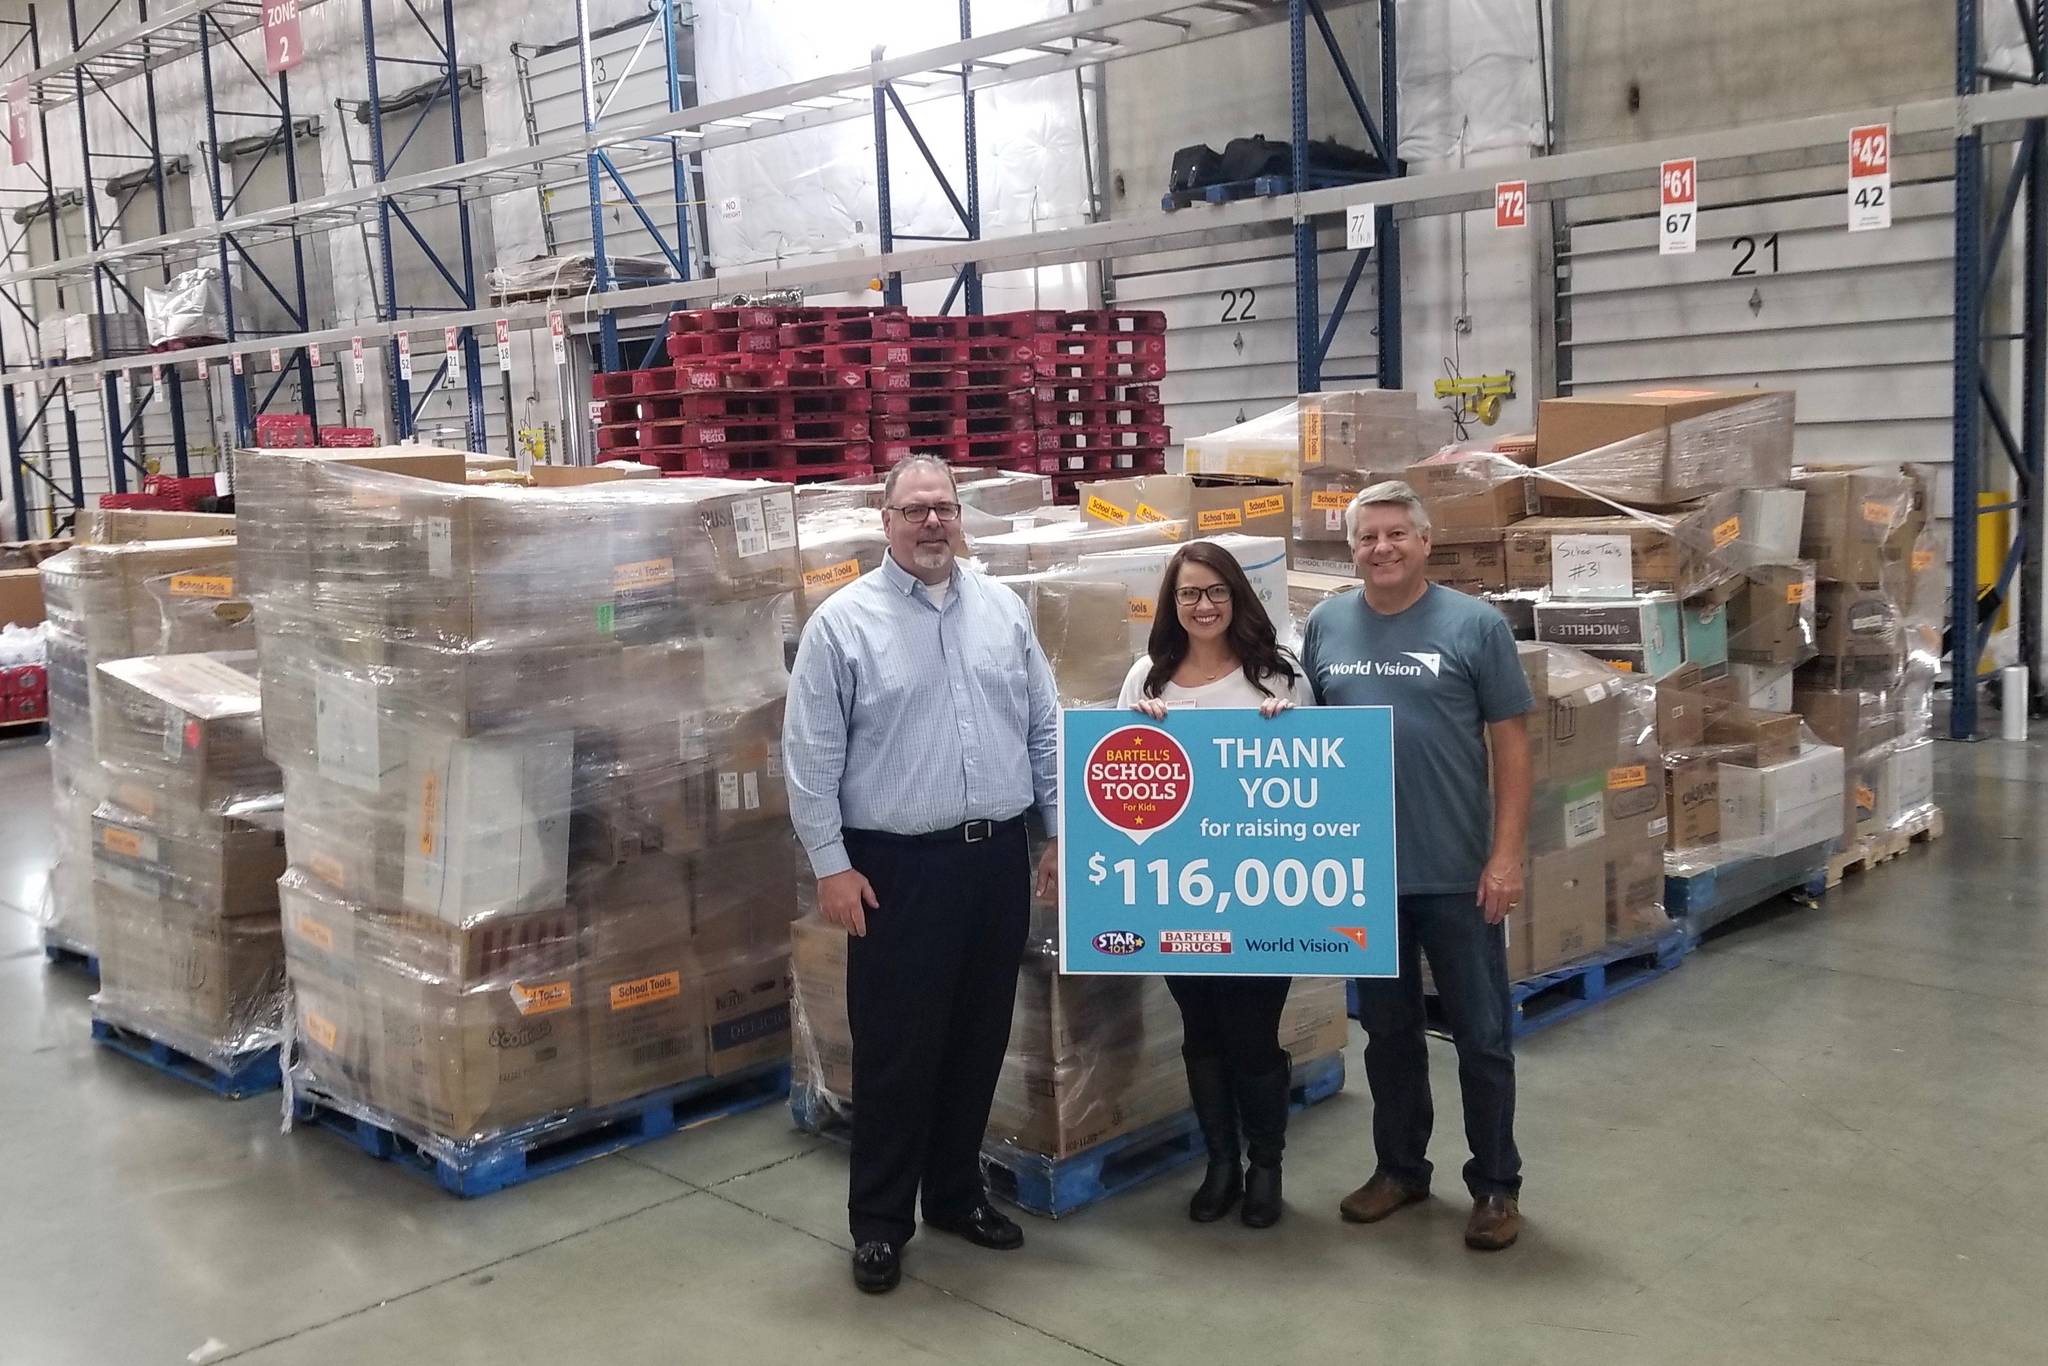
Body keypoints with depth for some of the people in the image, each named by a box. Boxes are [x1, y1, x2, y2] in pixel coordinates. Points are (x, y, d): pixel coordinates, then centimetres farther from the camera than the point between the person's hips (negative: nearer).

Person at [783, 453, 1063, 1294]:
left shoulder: (1003, 610, 8)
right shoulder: (843, 621, -6)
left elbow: (1044, 729, 12)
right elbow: (812, 757, -6)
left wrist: (1061, 831, 8)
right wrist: (831, 865, -10)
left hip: (998, 857, 5)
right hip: (898, 866, -4)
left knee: (979, 1039, 14)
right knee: (896, 1049, 2)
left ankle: (957, 1193, 31)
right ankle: (879, 1221, 17)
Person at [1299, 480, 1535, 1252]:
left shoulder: (1475, 626, -5)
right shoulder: (1326, 626, 4)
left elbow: (1512, 744, -5)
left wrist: (1507, 855, -10)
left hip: (1458, 871, -3)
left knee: (1481, 1036, 7)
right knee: (1388, 1032, 16)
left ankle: (1496, 1186, 21)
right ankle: (1400, 1168, 31)